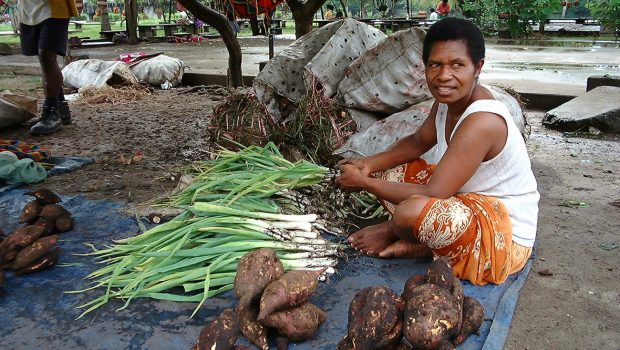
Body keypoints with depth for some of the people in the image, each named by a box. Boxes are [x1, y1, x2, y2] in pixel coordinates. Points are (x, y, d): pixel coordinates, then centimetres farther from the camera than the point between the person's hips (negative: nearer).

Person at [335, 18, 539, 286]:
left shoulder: (482, 122, -30)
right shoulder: (447, 101, -4)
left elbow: (433, 194, -31)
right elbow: (416, 143, 12)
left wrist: (365, 183, -21)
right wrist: (370, 164, -6)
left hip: (504, 235, -8)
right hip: (465, 199, 9)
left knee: (412, 212, -37)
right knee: (385, 171, 7)